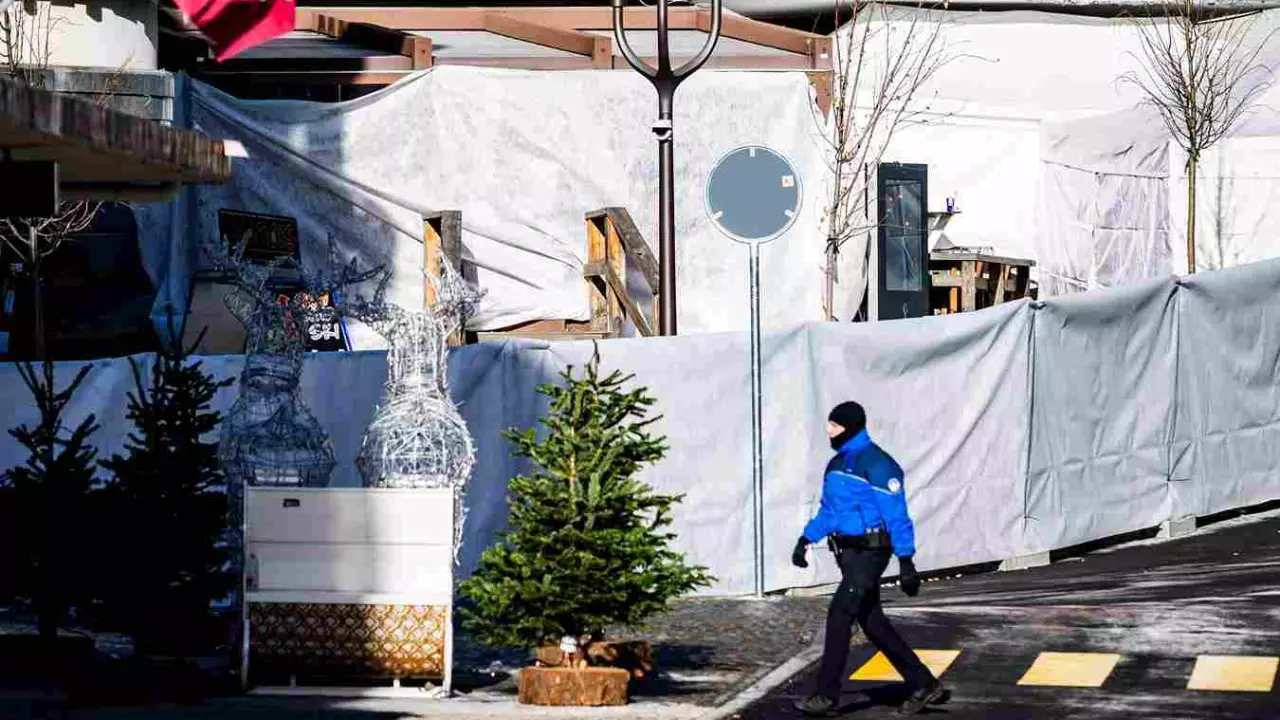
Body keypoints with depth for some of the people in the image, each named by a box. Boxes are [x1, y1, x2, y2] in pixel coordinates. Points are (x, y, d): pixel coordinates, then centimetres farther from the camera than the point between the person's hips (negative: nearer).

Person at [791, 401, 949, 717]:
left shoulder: (876, 465, -15)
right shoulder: (836, 463, 12)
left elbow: (896, 516, -17)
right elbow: (828, 511, 22)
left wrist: (906, 563, -20)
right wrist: (805, 540, 10)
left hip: (869, 553, -9)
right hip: (848, 551, 9)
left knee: (840, 614, -13)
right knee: (872, 623, 11)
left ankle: (827, 696, -9)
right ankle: (924, 685, 19)